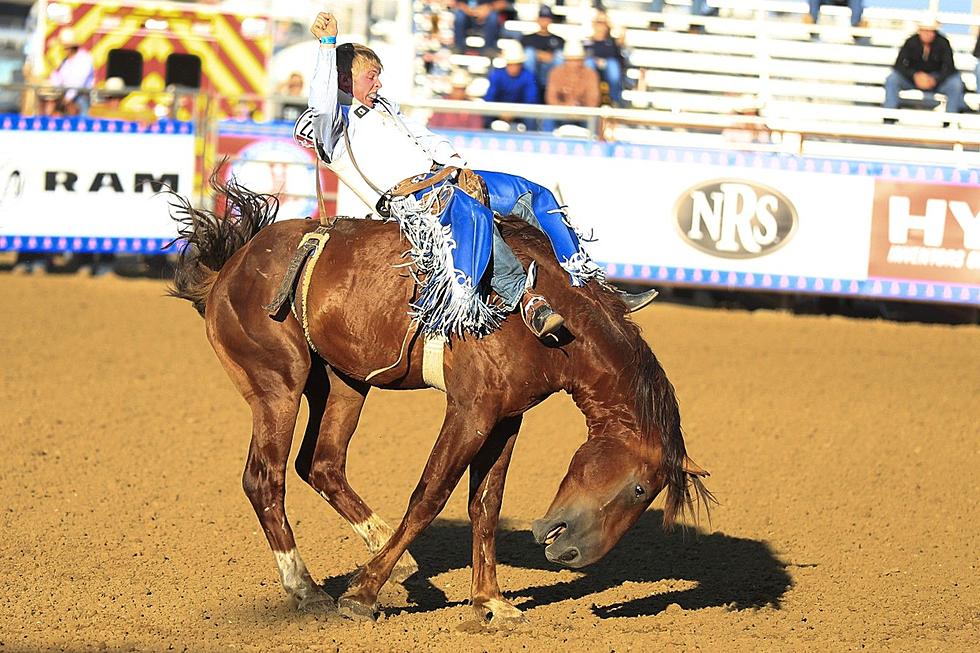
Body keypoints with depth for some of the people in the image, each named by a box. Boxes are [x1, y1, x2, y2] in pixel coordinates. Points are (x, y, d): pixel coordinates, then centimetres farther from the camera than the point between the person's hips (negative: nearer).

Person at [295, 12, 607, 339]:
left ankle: (581, 272, 14)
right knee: (475, 215, -40)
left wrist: (451, 158, 8)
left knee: (535, 194, 8)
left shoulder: (382, 107, 25)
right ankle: (523, 296, -44)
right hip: (407, 195, -10)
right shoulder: (334, 122, -4)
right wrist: (328, 45, -35)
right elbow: (323, 101, -26)